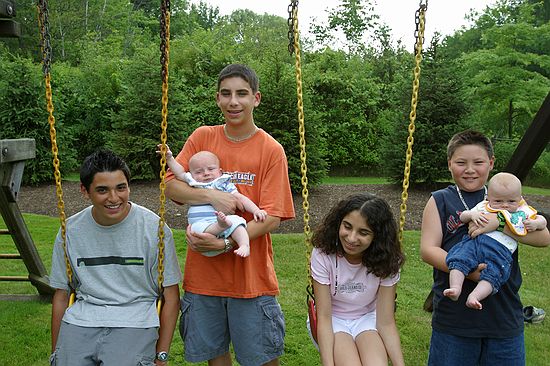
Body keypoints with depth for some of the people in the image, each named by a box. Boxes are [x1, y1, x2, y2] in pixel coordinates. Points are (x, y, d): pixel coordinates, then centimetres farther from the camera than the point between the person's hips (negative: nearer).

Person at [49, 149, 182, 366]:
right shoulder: (70, 231, 5)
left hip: (134, 322, -3)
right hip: (80, 320, 3)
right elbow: (61, 295, 14)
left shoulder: (154, 228, -5)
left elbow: (171, 297, -1)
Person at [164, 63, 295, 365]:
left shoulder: (271, 150, -7)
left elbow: (271, 218, -11)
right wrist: (212, 196, -19)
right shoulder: (202, 137, 3)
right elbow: (171, 186, -2)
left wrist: (225, 244, -22)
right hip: (203, 273, 3)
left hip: (251, 276, -2)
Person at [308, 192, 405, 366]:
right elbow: (324, 317, -21)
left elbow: (385, 322, -16)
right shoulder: (323, 254, -23)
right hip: (332, 320, -1)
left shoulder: (386, 261, -17)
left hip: (367, 318, 1)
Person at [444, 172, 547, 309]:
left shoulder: (523, 212, 21)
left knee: (492, 275, -24)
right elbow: (462, 217, 21)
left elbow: (542, 220, 27)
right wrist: (472, 215, -2)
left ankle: (474, 297, -35)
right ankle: (455, 288, -32)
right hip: (475, 241, 1)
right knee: (459, 261, -24)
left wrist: (535, 224, 4)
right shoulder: (483, 207, 21)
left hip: (501, 250, -1)